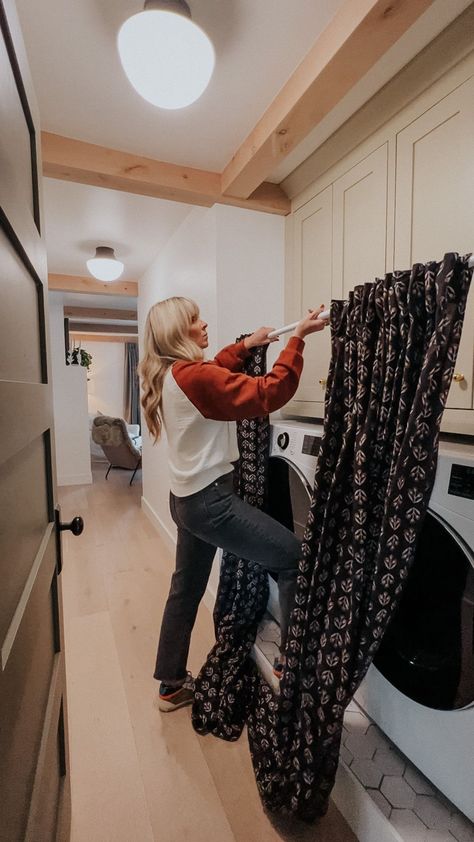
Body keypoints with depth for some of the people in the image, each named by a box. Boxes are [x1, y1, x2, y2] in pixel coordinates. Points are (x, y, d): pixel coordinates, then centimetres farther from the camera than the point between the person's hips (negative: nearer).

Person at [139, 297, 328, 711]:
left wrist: (246, 345, 18)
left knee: (186, 589, 21)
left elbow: (213, 374, 25)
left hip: (188, 498, 10)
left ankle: (172, 685, 39)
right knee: (294, 556, 4)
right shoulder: (193, 375, -21)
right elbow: (269, 394, -23)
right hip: (210, 501, -10)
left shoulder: (170, 375, 7)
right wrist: (297, 338, -16)